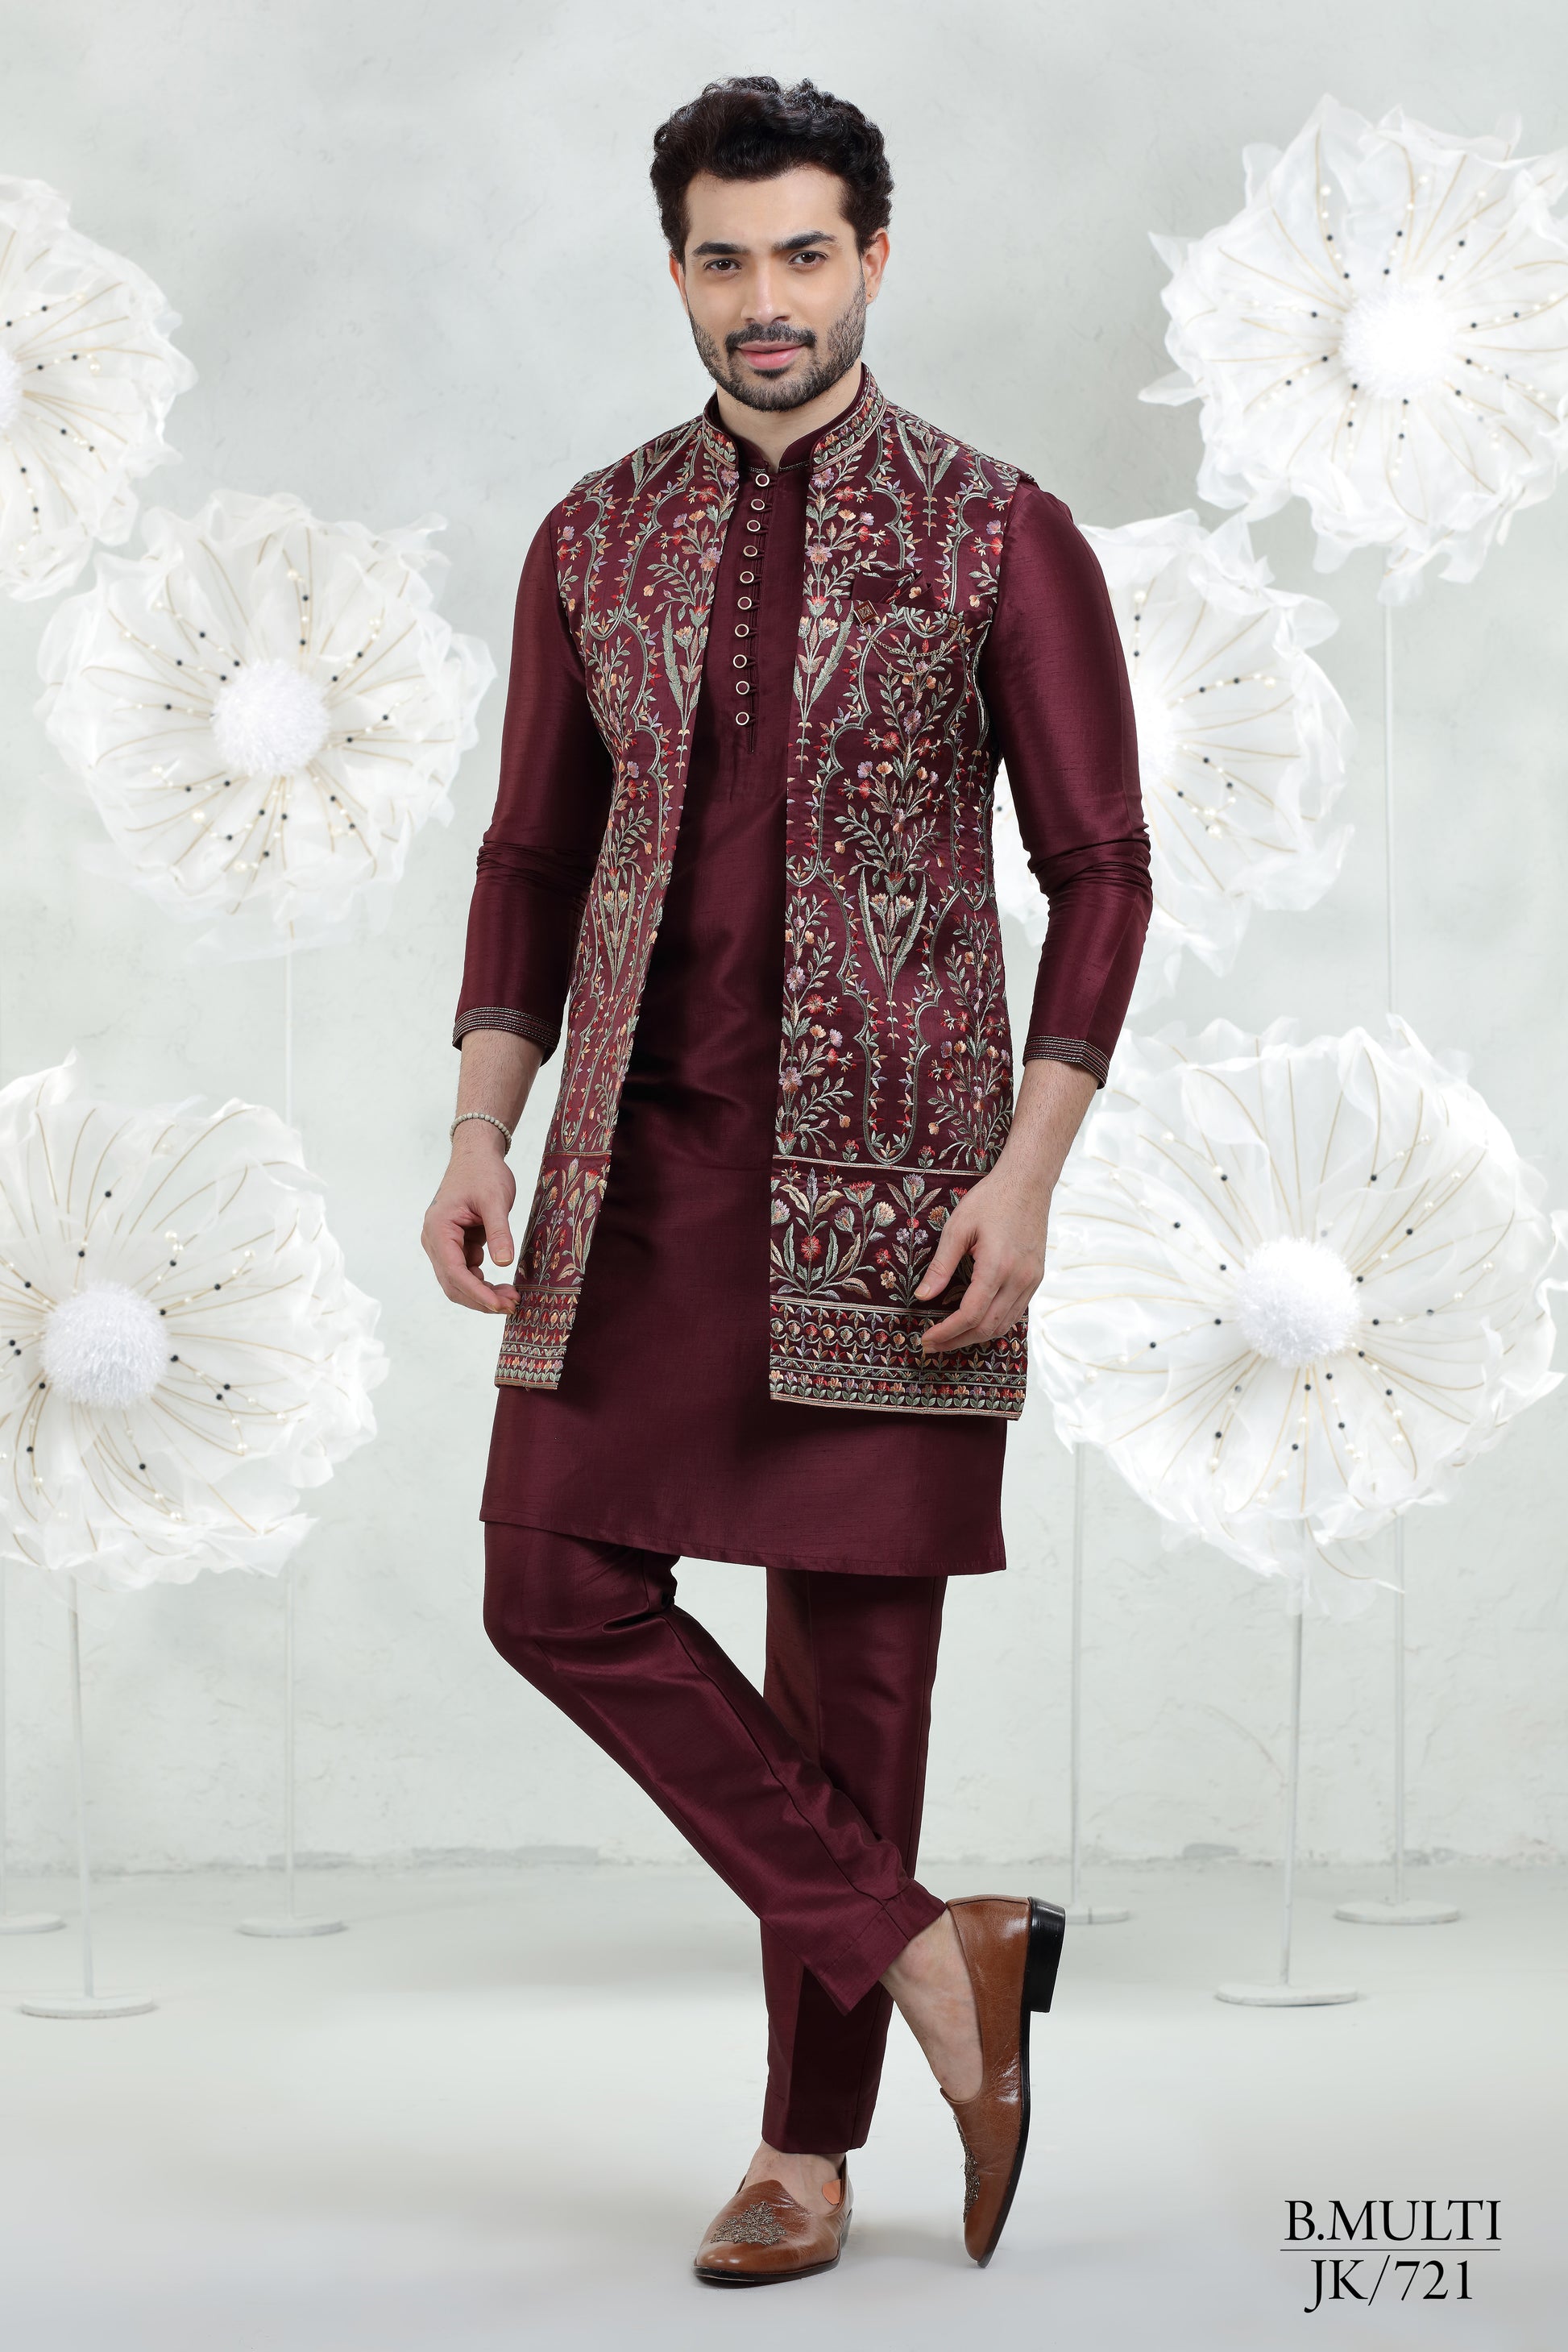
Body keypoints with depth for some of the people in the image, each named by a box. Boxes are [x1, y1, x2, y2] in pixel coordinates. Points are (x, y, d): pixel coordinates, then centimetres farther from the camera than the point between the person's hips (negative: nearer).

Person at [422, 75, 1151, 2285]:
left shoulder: (1005, 538, -4)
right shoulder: (595, 541, 8)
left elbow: (1102, 873, -4)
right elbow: (532, 860, 12)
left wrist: (1028, 1172, -14)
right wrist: (480, 1134, 0)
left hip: (888, 1166, -4)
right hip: (643, 1161, 4)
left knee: (853, 1640, 1)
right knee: (558, 1584, -6)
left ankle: (811, 2146, 14)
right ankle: (927, 1957, 3)